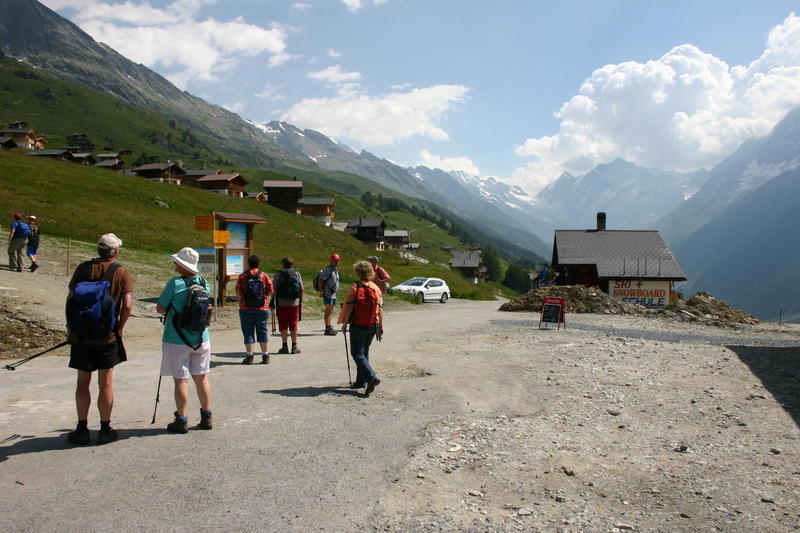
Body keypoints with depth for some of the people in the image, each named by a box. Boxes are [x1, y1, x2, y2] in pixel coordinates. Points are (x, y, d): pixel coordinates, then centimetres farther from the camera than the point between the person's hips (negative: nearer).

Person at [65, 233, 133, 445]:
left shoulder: (83, 268, 0)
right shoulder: (122, 273, -5)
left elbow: (70, 299, -1)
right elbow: (127, 305, -12)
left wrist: (71, 328, 10)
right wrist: (119, 328, 2)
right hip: (107, 336, -2)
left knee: (83, 382, 12)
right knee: (106, 383, 8)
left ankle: (82, 429, 16)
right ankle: (105, 429, 15)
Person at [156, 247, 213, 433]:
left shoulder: (175, 284, -15)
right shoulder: (205, 284, 1)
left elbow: (160, 309, -7)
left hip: (177, 340, -5)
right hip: (201, 339, 5)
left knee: (181, 379, 3)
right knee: (201, 377, 12)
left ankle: (181, 420, 10)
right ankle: (206, 418, 19)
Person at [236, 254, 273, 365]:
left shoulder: (242, 276, -1)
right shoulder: (264, 276, 1)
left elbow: (238, 293, -2)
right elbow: (270, 291, 0)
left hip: (246, 308, -1)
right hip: (262, 308, 1)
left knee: (248, 332, 4)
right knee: (263, 331, 6)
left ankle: (249, 356, 3)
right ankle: (265, 356, 5)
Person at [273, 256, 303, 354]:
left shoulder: (279, 274, -2)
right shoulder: (297, 274, 6)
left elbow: (274, 289, -7)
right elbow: (301, 289, 4)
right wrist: (301, 301, 12)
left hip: (282, 303, -2)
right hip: (295, 303, 2)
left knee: (283, 325, 5)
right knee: (293, 325, 8)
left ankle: (285, 346, 5)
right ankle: (294, 346, 11)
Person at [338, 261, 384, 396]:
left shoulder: (355, 287, -11)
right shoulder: (376, 288, 3)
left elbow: (349, 308, -12)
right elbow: (379, 309, 4)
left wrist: (345, 324, -3)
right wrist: (381, 326, 10)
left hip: (357, 326, -5)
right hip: (372, 326, 6)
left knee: (357, 353, 1)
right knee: (364, 352, 18)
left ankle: (372, 376, -16)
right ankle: (361, 381, 22)